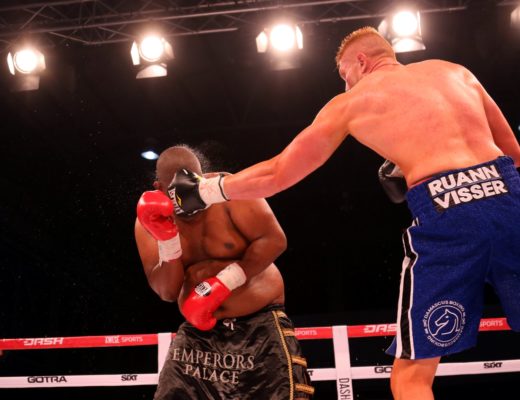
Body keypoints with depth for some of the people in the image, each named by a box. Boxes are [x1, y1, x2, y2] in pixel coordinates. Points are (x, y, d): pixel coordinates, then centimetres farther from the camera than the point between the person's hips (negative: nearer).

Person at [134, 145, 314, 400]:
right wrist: (166, 239, -24)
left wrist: (223, 284, -23)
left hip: (260, 323, -3)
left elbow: (274, 240, -19)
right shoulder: (149, 221, -2)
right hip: (199, 332, 3)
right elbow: (167, 292, -8)